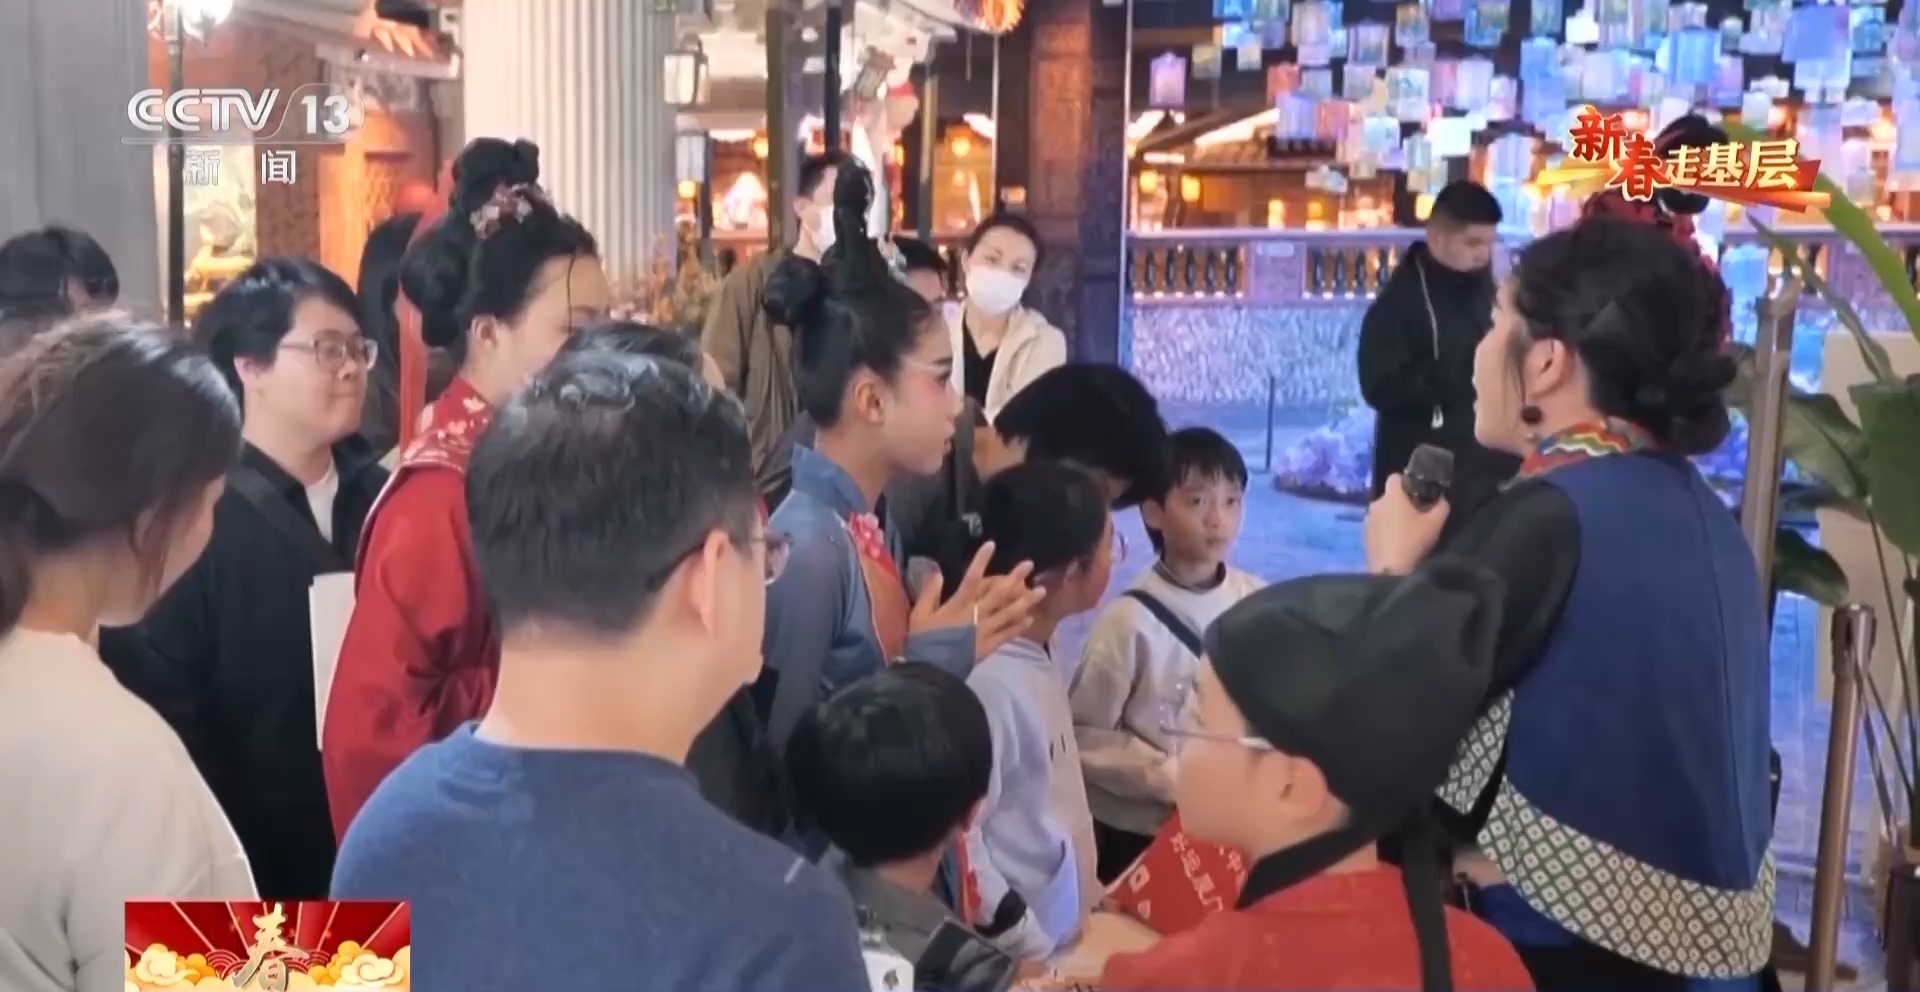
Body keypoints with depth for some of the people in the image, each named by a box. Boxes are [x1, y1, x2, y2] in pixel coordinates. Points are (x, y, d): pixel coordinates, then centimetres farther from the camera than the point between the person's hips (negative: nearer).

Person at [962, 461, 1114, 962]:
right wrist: (1031, 945, -17)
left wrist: (1088, 897, 11)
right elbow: (957, 839, -24)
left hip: (1063, 931, 8)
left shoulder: (1038, 656, 1)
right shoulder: (988, 677, -25)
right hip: (1016, 953, -8)